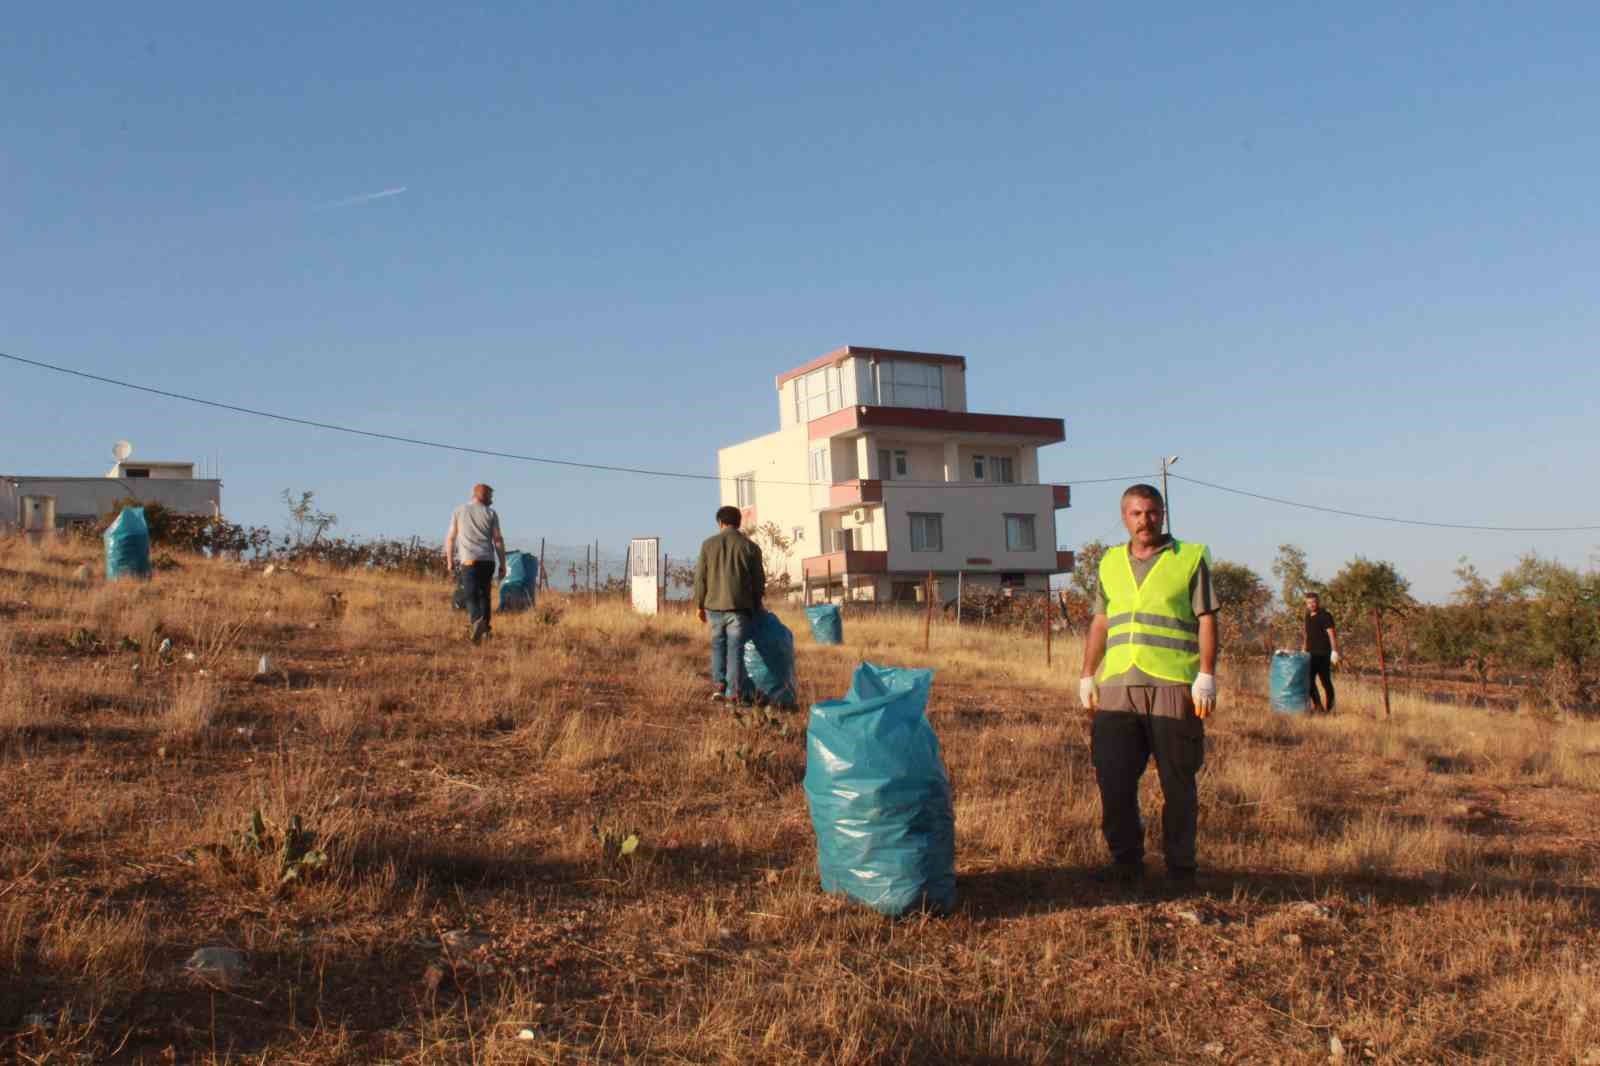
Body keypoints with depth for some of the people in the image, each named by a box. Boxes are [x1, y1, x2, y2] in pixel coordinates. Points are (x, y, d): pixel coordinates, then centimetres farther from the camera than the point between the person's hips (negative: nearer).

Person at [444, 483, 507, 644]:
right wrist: (502, 565, 5)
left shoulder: (459, 511, 9)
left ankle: (477, 621, -34)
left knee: (472, 596, -7)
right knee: (484, 595, 16)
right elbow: (498, 540, 2)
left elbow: (450, 538, 9)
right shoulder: (491, 513, 7)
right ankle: (484, 630, 16)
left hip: (469, 560, -1)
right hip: (488, 560, 1)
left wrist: (449, 561, 20)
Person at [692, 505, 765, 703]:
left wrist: (699, 604, 11)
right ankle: (735, 693, -1)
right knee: (735, 649, 1)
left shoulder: (709, 544, 2)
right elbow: (759, 580, 4)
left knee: (718, 645, 16)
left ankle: (718, 685, 6)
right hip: (739, 606, -1)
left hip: (714, 605, 1)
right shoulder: (751, 547, 1)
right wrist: (756, 606, 17)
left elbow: (700, 577, 3)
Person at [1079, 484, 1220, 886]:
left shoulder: (1190, 558, 4)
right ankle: (1126, 862, 15)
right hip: (1118, 688, 4)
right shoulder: (1110, 563, 16)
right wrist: (1087, 676, 15)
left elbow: (1206, 621, 0)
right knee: (1114, 781, 2)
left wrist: (1207, 676, -9)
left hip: (1173, 688, -3)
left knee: (1177, 783, 4)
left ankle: (1180, 866, 16)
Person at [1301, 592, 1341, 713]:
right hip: (1311, 654, 7)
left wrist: (1334, 651, -22)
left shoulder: (1325, 616, -9)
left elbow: (1332, 634, -14)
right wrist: (1303, 650, 20)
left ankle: (1330, 708, 6)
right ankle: (1317, 705, 14)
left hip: (1323, 654, -7)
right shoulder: (1308, 617, 13)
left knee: (1326, 681, -2)